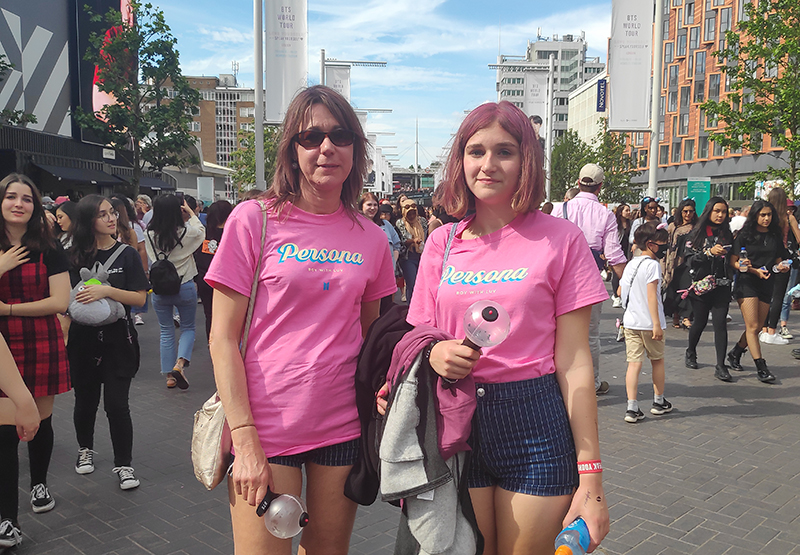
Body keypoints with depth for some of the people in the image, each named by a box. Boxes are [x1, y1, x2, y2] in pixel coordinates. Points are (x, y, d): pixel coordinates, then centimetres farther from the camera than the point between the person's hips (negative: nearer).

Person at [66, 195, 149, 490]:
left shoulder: (127, 254, -1)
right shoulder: (75, 256, 4)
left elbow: (140, 298, -7)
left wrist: (107, 291, -21)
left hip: (117, 338, -2)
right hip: (83, 338, 2)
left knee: (116, 404, -5)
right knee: (85, 401, 14)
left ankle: (123, 464, 11)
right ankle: (85, 449, 40)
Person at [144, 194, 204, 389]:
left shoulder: (149, 235, -7)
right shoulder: (186, 232, -15)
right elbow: (201, 231, 8)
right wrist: (190, 212, 14)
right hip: (184, 287, -2)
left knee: (166, 332, 13)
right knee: (188, 327, 15)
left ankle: (169, 375, 17)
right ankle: (180, 364, -7)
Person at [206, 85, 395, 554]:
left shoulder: (371, 239, 4)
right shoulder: (253, 221, -6)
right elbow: (223, 338, -7)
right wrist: (246, 440, -13)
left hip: (343, 428, 4)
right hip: (265, 426, -3)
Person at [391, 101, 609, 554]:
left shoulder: (560, 238, -5)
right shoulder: (443, 242, 5)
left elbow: (574, 362, -6)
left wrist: (591, 476, -9)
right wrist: (435, 353, -12)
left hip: (535, 426, -2)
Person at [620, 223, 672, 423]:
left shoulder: (630, 265, 11)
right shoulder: (652, 264, -12)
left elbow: (621, 291, 15)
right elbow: (652, 295, -18)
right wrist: (657, 324, -19)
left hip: (630, 322, 6)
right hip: (649, 323, -6)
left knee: (634, 363, 2)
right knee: (657, 361, 14)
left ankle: (632, 408, -3)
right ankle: (659, 402, 28)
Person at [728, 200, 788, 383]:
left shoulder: (775, 237, 11)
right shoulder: (744, 236, -2)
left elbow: (778, 262, 20)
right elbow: (733, 262, -4)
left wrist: (782, 267, -3)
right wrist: (755, 270, -16)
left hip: (766, 286, 5)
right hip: (746, 283, -5)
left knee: (757, 327, 8)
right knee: (752, 327, -11)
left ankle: (735, 353, 30)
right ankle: (761, 368, -10)